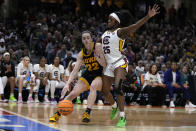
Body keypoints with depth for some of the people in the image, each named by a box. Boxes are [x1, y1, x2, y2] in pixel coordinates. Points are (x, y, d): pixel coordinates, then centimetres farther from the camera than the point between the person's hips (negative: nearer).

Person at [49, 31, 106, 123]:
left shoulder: (98, 47, -16)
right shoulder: (81, 53, -5)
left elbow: (105, 65, -16)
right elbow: (75, 70, -8)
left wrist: (98, 58, -36)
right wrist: (67, 84, -20)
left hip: (99, 75, -4)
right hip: (87, 75, 4)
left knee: (93, 86, -36)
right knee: (73, 93, -8)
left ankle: (87, 113, -41)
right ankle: (57, 113, 3)